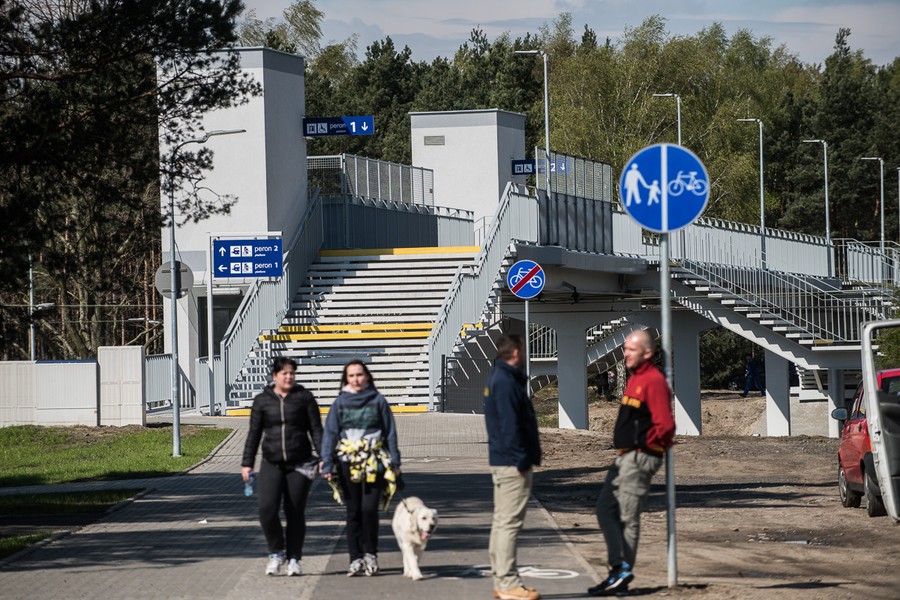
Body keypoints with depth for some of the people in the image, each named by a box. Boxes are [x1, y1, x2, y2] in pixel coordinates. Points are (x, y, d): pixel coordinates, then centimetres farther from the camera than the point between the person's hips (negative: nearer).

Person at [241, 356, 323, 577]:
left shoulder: (304, 397, 3)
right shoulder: (262, 400, 6)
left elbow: (316, 430, 3)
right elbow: (254, 433, 10)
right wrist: (247, 463, 6)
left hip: (300, 464, 0)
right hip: (271, 464, 0)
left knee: (295, 513, 2)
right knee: (267, 509, -14)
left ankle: (293, 558, 14)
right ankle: (276, 553, 5)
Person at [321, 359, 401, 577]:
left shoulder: (378, 401, 5)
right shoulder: (340, 402, 6)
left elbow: (390, 432, 7)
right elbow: (330, 434, 4)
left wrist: (394, 462, 3)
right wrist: (327, 464, -5)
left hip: (374, 462, -1)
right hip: (348, 462, 1)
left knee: (369, 508, -11)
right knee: (353, 512, 3)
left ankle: (370, 553, 4)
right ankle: (356, 559, 8)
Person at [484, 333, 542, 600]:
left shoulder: (498, 378, 17)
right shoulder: (506, 382, -16)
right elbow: (510, 425, -21)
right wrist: (522, 460, -20)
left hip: (501, 461, 11)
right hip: (512, 463, -11)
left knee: (502, 522, 13)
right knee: (509, 523, -10)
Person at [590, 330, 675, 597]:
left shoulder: (654, 381, -16)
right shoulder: (635, 379, 16)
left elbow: (665, 425, -22)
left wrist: (645, 444, -10)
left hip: (640, 458, -10)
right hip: (626, 456, 10)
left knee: (627, 517, -6)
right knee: (605, 508, 9)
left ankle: (622, 571, -3)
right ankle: (619, 568, 10)